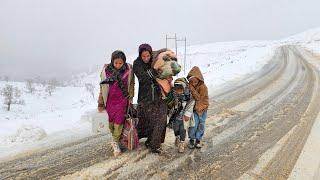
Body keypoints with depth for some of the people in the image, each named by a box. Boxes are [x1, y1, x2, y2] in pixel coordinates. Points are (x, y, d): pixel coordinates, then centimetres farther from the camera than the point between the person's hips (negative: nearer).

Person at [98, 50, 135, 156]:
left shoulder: (128, 70, -7)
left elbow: (131, 84, 6)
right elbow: (102, 87, 1)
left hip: (122, 100, -1)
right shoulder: (106, 70, -7)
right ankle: (115, 137, 32)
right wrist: (100, 103, 4)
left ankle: (115, 142, 10)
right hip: (110, 100, 1)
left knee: (119, 120, -3)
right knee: (111, 120, 10)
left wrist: (130, 98, 5)